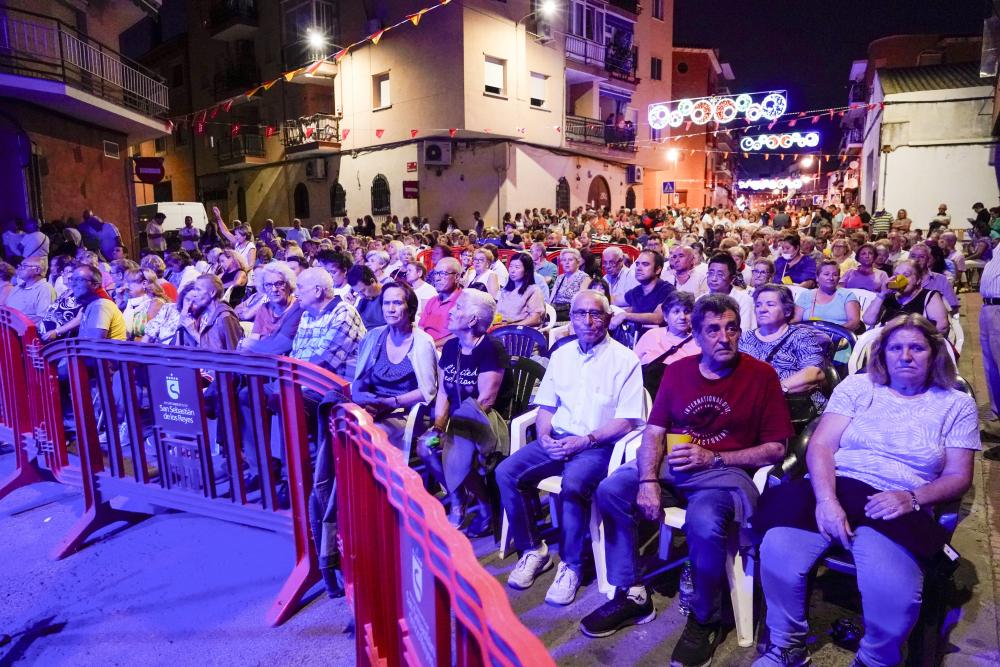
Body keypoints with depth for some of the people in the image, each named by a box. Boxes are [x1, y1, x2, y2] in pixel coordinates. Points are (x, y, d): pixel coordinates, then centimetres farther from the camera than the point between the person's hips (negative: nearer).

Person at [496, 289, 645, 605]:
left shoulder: (625, 360, -5)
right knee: (506, 473, -15)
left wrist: (585, 440, -19)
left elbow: (627, 421, -10)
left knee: (573, 484, -35)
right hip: (558, 440, 6)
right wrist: (544, 437, -6)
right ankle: (533, 550, 2)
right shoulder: (561, 355, 12)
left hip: (599, 446, -5)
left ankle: (571, 565, -11)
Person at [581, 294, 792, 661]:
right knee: (610, 490, -16)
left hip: (726, 470, -4)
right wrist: (648, 480, -15)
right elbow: (654, 432, 3)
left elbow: (775, 449, -4)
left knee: (703, 522, -35)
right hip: (672, 463, 5)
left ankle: (704, 621, -5)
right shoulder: (677, 371, 7)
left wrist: (712, 458, -14)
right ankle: (631, 595, 2)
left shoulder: (761, 375, -3)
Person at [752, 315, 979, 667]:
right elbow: (820, 446, 5)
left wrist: (911, 498, -11)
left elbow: (959, 476, 10)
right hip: (833, 491, 1)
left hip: (895, 510, 0)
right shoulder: (857, 386, 13)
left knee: (893, 592, -31)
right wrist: (826, 499, -14)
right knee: (777, 553, -28)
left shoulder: (957, 404, 15)